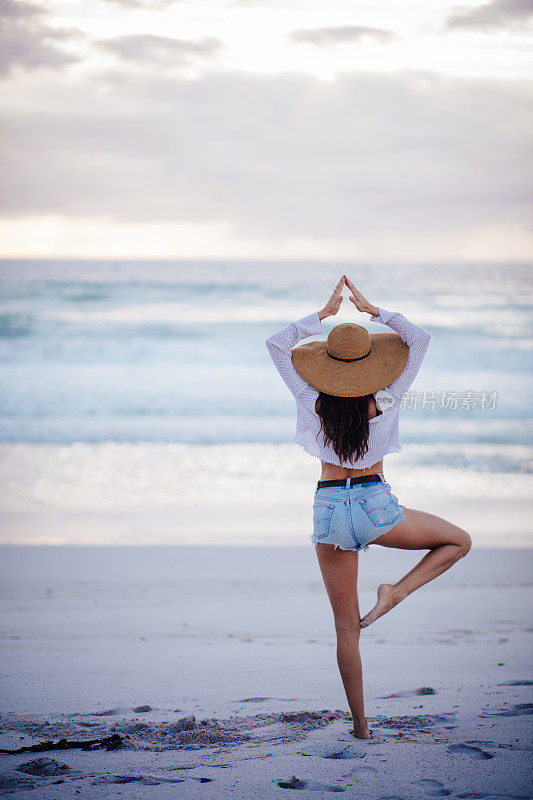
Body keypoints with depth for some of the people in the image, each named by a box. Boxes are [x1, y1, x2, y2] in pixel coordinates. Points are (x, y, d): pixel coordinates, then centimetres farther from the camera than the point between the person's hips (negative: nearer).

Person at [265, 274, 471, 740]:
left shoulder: (314, 402, -6)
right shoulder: (385, 402, -9)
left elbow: (277, 344, 4)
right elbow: (419, 338, 0)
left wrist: (325, 313, 6)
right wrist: (372, 310, 2)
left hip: (330, 506, 2)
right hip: (376, 505, -2)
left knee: (346, 627, 8)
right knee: (459, 541, 20)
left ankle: (360, 724, 8)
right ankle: (395, 593, -1)